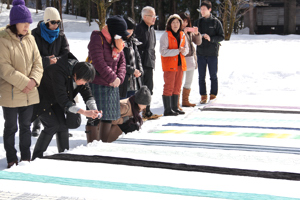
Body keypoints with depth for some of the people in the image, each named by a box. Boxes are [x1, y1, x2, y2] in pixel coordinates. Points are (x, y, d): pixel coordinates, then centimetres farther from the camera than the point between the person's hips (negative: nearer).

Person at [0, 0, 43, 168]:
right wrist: (25, 82, -20)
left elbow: (38, 62, 5)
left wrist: (34, 80, -13)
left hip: (29, 93, 5)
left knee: (26, 126, 16)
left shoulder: (30, 39, 4)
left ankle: (26, 158, 28)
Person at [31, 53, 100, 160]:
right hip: (41, 99, -7)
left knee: (63, 125, -2)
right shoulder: (58, 72, -39)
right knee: (52, 125, -16)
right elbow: (62, 99, -41)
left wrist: (94, 109, -31)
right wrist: (84, 112, -47)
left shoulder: (80, 73, -15)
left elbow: (87, 93, -11)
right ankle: (36, 157, -9)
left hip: (54, 100, 7)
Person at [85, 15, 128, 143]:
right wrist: (113, 78, -16)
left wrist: (119, 78, -4)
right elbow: (99, 62, -19)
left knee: (109, 116, 12)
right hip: (97, 84, -8)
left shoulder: (117, 42, 14)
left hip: (112, 85, 8)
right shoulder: (97, 39, -11)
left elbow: (122, 62, 14)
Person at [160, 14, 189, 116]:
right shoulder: (165, 35, -8)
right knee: (169, 87, -5)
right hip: (169, 64, -7)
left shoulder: (182, 35, 11)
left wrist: (184, 51, -9)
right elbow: (163, 51, -15)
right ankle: (167, 109, -2)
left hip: (180, 64, 7)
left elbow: (186, 48, 15)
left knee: (177, 87, 12)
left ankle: (174, 107, 22)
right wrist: (177, 50, -19)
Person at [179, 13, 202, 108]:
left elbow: (198, 42, 12)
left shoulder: (190, 31, 13)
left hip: (191, 58, 7)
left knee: (189, 82, 14)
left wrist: (196, 34, -6)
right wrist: (183, 33, -24)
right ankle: (176, 103, -4)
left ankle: (185, 101, 24)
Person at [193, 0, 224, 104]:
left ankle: (213, 95, 12)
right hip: (201, 53, 3)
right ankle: (203, 96, 13)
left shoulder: (215, 22, 1)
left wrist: (211, 38, -16)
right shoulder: (197, 22, 9)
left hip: (212, 53, -3)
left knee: (213, 76, 4)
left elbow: (221, 36, -1)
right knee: (201, 76, 5)